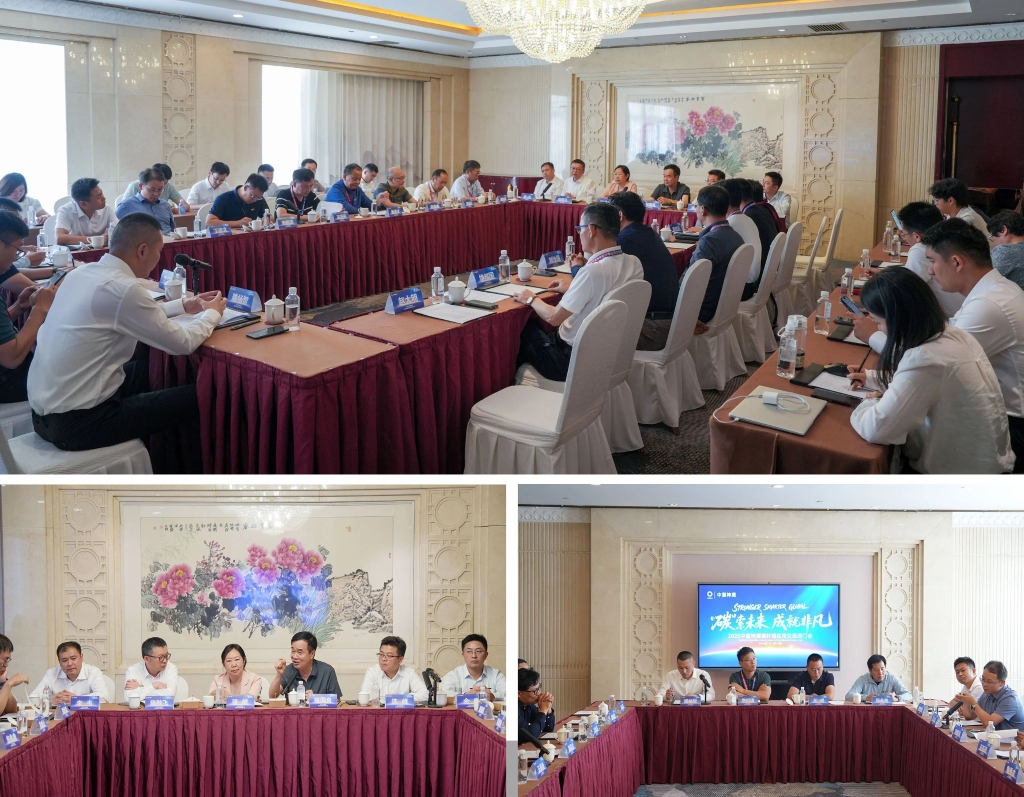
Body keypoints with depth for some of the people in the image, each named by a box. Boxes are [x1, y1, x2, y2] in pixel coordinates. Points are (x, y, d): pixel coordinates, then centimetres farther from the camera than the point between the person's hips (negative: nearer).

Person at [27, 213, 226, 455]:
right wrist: (212, 313, 7)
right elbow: (184, 344, -12)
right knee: (196, 397, 2)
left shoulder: (81, 273, 4)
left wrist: (183, 305, 27)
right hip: (77, 422, -9)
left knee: (150, 369, 26)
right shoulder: (123, 288, -21)